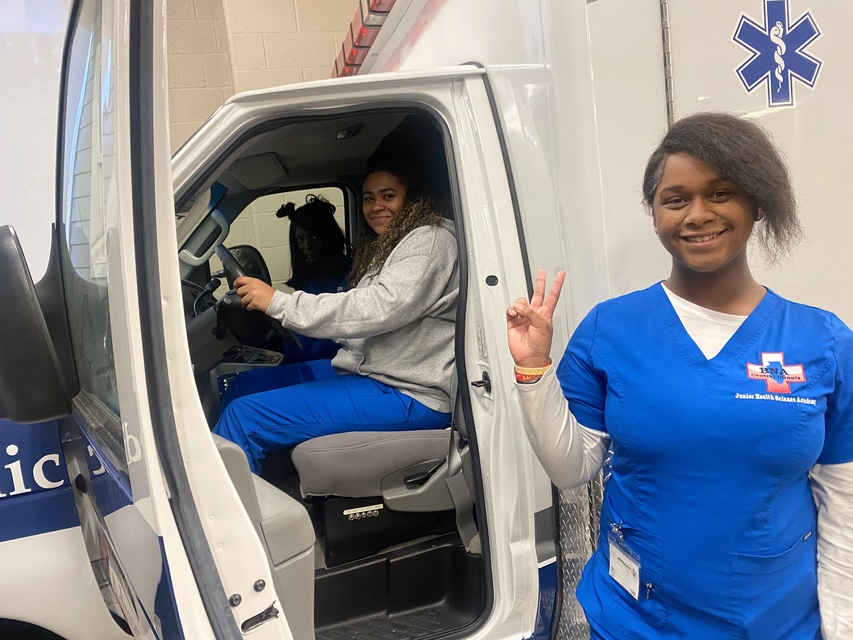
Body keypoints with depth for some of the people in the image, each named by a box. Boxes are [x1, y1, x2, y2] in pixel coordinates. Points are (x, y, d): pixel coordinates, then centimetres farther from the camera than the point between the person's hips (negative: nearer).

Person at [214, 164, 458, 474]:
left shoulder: (430, 240, -10)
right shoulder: (382, 247, 20)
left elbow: (380, 309, -23)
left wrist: (278, 302, -21)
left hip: (408, 394, -10)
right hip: (363, 367, 10)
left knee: (244, 416, -18)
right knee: (244, 384, 9)